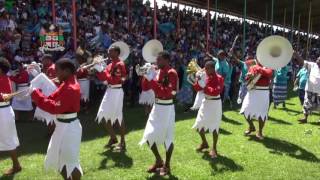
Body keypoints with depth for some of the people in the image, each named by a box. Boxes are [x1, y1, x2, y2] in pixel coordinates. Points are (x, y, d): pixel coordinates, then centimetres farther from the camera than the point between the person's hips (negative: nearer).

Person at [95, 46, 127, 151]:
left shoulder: (120, 64, -14)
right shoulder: (110, 65, 13)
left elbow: (113, 80, -21)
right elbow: (102, 78, 12)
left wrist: (102, 70, -17)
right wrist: (98, 69, -1)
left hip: (116, 92, -9)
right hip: (109, 91, 9)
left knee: (118, 117, -3)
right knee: (105, 116, 13)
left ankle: (122, 142, 8)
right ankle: (113, 138, 28)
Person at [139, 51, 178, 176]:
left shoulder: (171, 73, -15)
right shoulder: (158, 72, 9)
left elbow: (165, 93, -24)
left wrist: (151, 79, -23)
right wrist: (145, 76, -5)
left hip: (166, 108, -8)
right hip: (156, 106, 8)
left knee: (167, 137, 2)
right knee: (148, 136, 10)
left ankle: (167, 166, 18)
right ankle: (158, 161, 27)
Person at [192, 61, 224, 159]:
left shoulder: (219, 78, -15)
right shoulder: (205, 76, 3)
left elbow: (216, 92, -26)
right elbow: (197, 88, 1)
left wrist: (204, 86, -28)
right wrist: (198, 81, -17)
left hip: (215, 104, -6)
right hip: (206, 102, 7)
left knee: (214, 126, -1)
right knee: (199, 125, 10)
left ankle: (214, 148, 15)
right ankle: (204, 143, 32)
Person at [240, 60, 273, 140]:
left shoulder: (268, 67, 1)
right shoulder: (252, 67, 9)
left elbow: (269, 73, -23)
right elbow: (247, 79, 9)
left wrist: (258, 69, -20)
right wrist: (249, 76, -13)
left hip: (263, 93, -3)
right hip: (252, 92, 3)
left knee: (262, 113, 1)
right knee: (246, 110, 2)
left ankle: (260, 132, 17)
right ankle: (251, 127, 26)